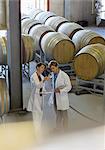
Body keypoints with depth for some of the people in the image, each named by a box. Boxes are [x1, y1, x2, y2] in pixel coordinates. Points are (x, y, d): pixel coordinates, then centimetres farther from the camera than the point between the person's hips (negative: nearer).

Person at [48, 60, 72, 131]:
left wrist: (60, 90, -25)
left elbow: (69, 87, -13)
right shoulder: (53, 74, 5)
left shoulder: (64, 75, -15)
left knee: (64, 114, 3)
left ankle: (65, 129, 12)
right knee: (58, 115, 15)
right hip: (55, 97, 6)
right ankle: (58, 129, 25)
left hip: (62, 98, -6)